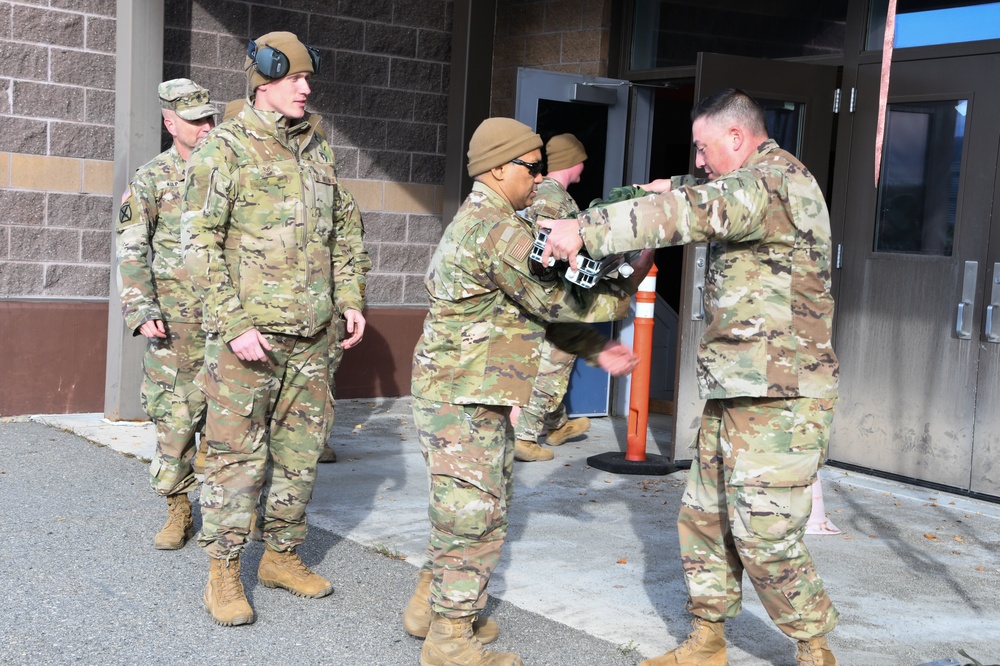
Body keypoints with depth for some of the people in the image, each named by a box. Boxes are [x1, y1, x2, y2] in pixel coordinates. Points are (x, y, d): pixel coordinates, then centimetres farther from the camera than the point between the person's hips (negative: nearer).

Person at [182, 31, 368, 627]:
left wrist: (351, 299, 10)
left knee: (302, 446, 12)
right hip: (249, 330, -6)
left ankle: (283, 555, 25)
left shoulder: (317, 149, 13)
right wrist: (235, 324, -16)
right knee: (238, 452, -2)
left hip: (312, 333, 6)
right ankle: (224, 573, 9)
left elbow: (346, 229, 21)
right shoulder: (226, 148, -6)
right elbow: (201, 242, -11)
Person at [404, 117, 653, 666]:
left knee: (468, 508, 20)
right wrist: (630, 281, -3)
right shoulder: (498, 231, -19)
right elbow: (559, 300, -15)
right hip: (462, 399, -11)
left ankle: (429, 607, 31)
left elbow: (536, 305, 17)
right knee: (474, 515, -3)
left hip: (476, 396, 11)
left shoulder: (476, 222, 16)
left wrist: (593, 348, 10)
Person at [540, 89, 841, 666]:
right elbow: (713, 198, 37)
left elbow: (692, 213, -30)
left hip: (779, 400, -10)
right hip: (733, 394, 10)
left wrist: (586, 229, -32)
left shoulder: (777, 181, -15)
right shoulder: (755, 185, 17)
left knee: (766, 537, -6)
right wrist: (676, 186, 14)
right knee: (704, 520, 13)